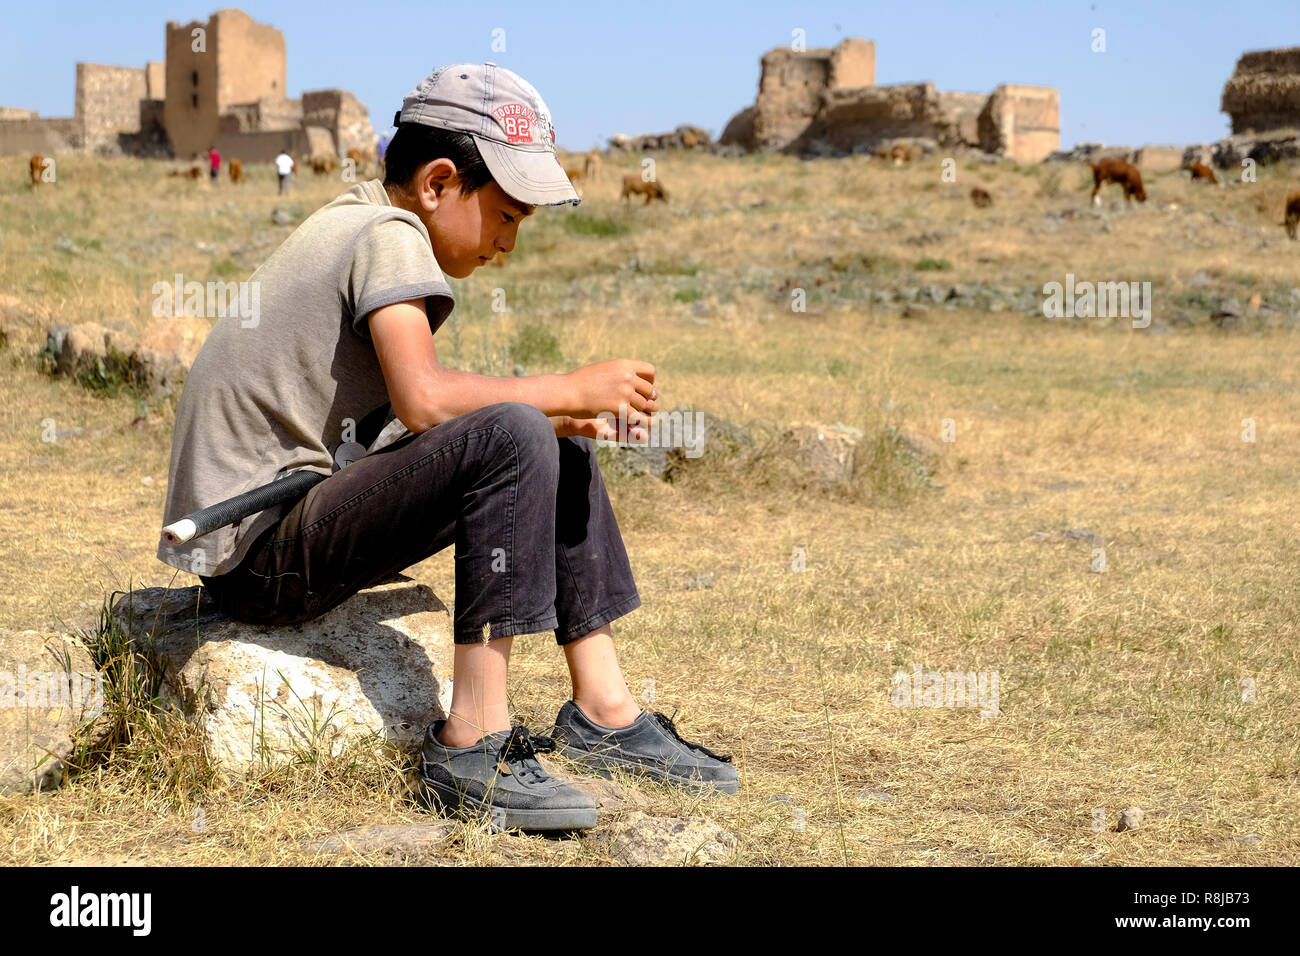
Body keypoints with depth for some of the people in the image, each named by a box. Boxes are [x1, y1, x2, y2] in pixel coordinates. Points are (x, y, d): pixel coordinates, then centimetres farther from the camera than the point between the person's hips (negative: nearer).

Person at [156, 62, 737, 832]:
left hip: (299, 519, 10)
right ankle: (471, 746, -25)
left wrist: (554, 416, 4)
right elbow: (423, 401, -28)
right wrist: (571, 390, -17)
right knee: (512, 438, -28)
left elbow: (410, 414, 16)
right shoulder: (389, 235, -13)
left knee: (561, 449, 11)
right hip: (255, 552, -10)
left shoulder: (353, 223, 16)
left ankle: (602, 712, 11)